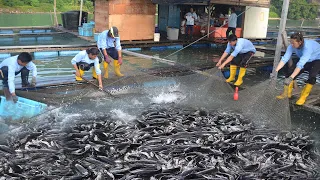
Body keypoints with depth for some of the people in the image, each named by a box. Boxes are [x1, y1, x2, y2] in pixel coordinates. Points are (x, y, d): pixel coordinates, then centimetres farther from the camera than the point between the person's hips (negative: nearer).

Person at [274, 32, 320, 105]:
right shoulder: (292, 46, -24)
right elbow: (284, 58, -30)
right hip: (306, 60, 6)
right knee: (289, 71, -10)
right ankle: (286, 93, 5)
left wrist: (291, 78, -56)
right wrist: (275, 71, -43)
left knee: (312, 75, -30)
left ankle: (303, 97, -13)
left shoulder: (307, 47, -41)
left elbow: (301, 64, -49)